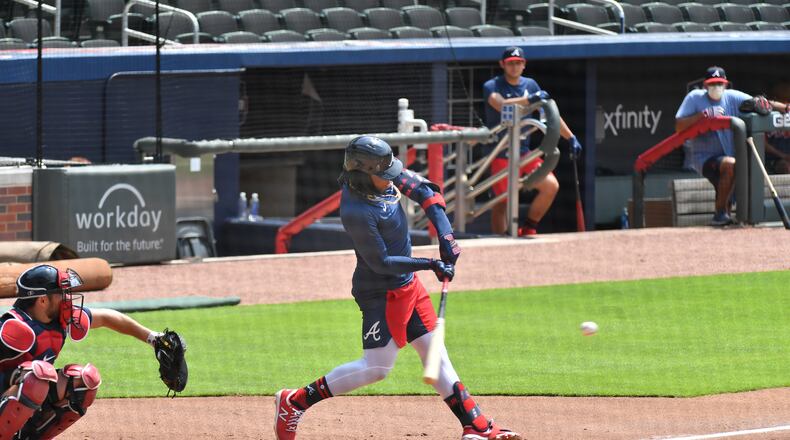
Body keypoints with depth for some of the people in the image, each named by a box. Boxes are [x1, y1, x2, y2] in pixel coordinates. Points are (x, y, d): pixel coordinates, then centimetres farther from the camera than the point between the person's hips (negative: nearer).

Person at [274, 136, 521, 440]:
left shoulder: (378, 174, -6)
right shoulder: (356, 212, -30)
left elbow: (425, 192, 0)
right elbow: (380, 262, -24)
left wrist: (445, 235, -12)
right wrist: (430, 265, -23)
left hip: (407, 285, 9)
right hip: (382, 292, -9)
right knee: (377, 366, -6)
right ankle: (295, 402, 2)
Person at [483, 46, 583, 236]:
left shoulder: (530, 85, 11)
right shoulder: (492, 86, -5)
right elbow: (501, 105, -27)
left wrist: (571, 138, 8)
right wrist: (529, 99, -39)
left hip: (524, 152, 5)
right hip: (500, 154, -5)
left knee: (551, 185, -12)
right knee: (501, 202, -6)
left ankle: (528, 229, 5)